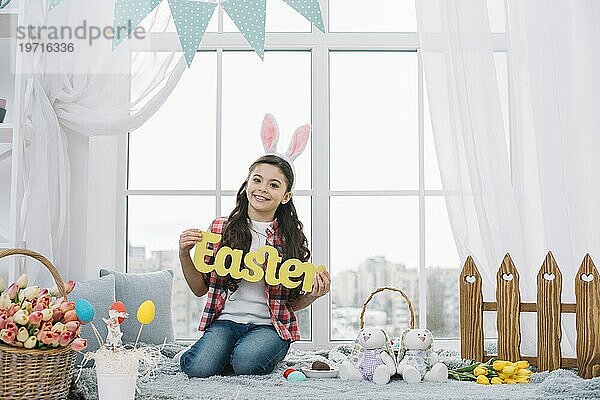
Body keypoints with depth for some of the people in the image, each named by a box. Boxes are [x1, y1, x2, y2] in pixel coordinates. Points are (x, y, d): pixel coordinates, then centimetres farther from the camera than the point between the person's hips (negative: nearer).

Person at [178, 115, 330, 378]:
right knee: (198, 368, -27)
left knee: (244, 361, -32)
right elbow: (200, 288, 10)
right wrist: (184, 255, -7)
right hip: (226, 319, 1)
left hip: (270, 326, -1)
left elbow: (291, 303, 8)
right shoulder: (220, 229, 4)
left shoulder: (292, 239, 1)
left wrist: (312, 295, -14)